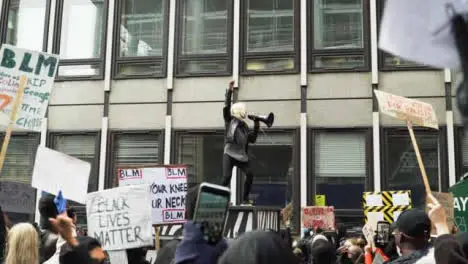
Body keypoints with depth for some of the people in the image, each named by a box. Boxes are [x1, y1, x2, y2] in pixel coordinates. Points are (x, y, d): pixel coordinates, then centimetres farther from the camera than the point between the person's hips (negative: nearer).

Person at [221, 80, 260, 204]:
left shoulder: (245, 126, 15)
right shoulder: (230, 121, 3)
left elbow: (252, 139, 7)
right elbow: (226, 107, -10)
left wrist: (256, 126, 0)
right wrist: (229, 91, -15)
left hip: (241, 156, 5)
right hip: (229, 154, -5)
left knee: (250, 174, -11)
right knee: (227, 177, -17)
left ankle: (245, 199, -1)